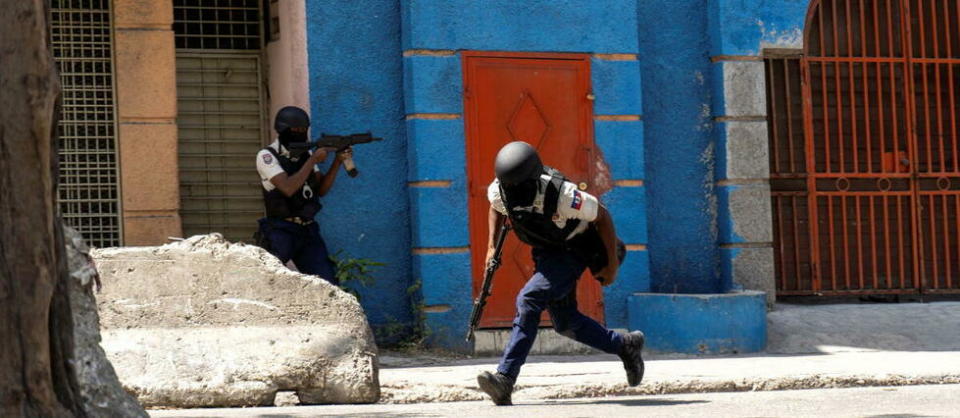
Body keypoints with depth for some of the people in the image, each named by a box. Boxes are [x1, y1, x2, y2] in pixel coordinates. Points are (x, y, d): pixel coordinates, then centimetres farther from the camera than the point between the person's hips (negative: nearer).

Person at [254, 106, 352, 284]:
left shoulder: (305, 154, 11)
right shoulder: (267, 156, -9)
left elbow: (321, 189, 10)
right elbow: (288, 188, -21)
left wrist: (338, 161, -2)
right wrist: (313, 160, -16)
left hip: (308, 231, 6)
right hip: (280, 233, -6)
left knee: (327, 284, 0)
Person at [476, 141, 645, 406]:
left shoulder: (560, 194, -35)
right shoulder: (499, 190, -19)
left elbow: (602, 216, -20)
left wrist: (612, 265, -14)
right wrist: (492, 247, 1)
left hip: (575, 252, -7)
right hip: (545, 252, 7)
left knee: (529, 300, -24)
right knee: (564, 323, 11)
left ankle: (505, 379, -27)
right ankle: (625, 346, 31)